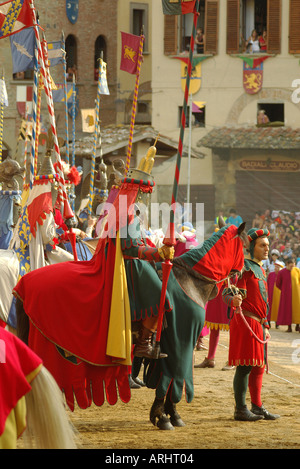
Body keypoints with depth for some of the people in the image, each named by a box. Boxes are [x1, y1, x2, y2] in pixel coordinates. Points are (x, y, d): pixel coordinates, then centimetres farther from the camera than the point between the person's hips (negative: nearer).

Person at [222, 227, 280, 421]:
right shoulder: (243, 267, -9)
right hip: (245, 322, -10)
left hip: (258, 324, 10)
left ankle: (257, 406, 18)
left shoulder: (260, 269, 21)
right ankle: (241, 409, -7)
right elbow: (229, 294, -20)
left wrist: (265, 326, 27)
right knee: (245, 366, -9)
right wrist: (234, 301, -43)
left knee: (258, 366, 12)